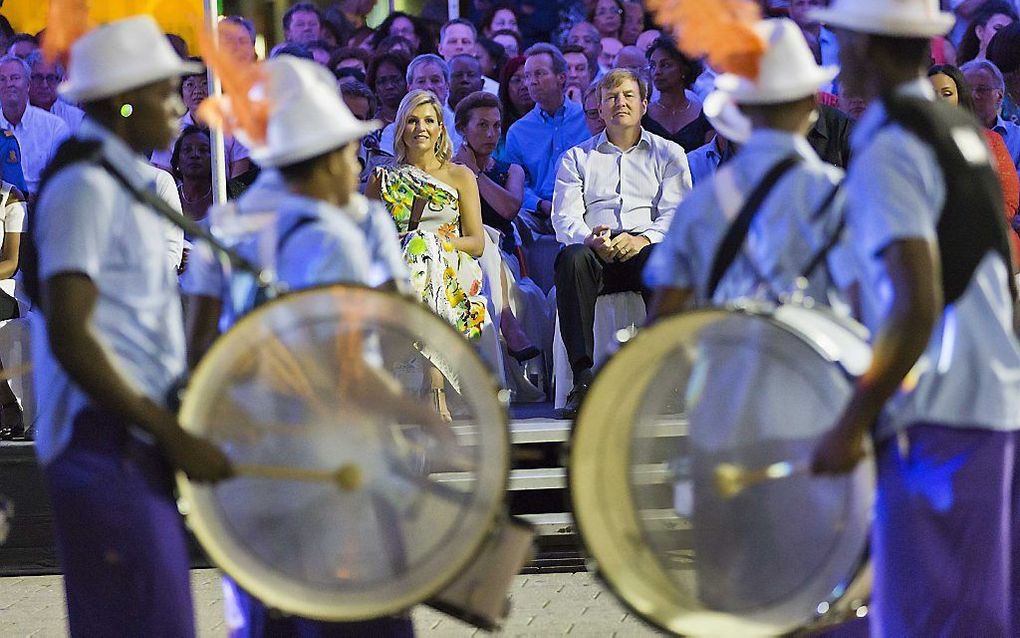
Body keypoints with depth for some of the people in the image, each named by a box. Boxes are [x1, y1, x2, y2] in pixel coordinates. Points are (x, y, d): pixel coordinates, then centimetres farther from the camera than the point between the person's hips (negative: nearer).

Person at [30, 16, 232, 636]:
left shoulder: (126, 184, 19)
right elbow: (69, 337, -20)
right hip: (106, 443, -10)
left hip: (136, 445, 10)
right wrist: (174, 435, -21)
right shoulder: (86, 187, -12)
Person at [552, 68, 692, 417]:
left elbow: (677, 214, 6)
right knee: (572, 258, -36)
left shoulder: (668, 154, 20)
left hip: (645, 248, -1)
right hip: (598, 255, 1)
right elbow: (565, 217, 9)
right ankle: (583, 378, -43)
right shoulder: (577, 158, 23)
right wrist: (590, 238, -15)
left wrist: (643, 239, -15)